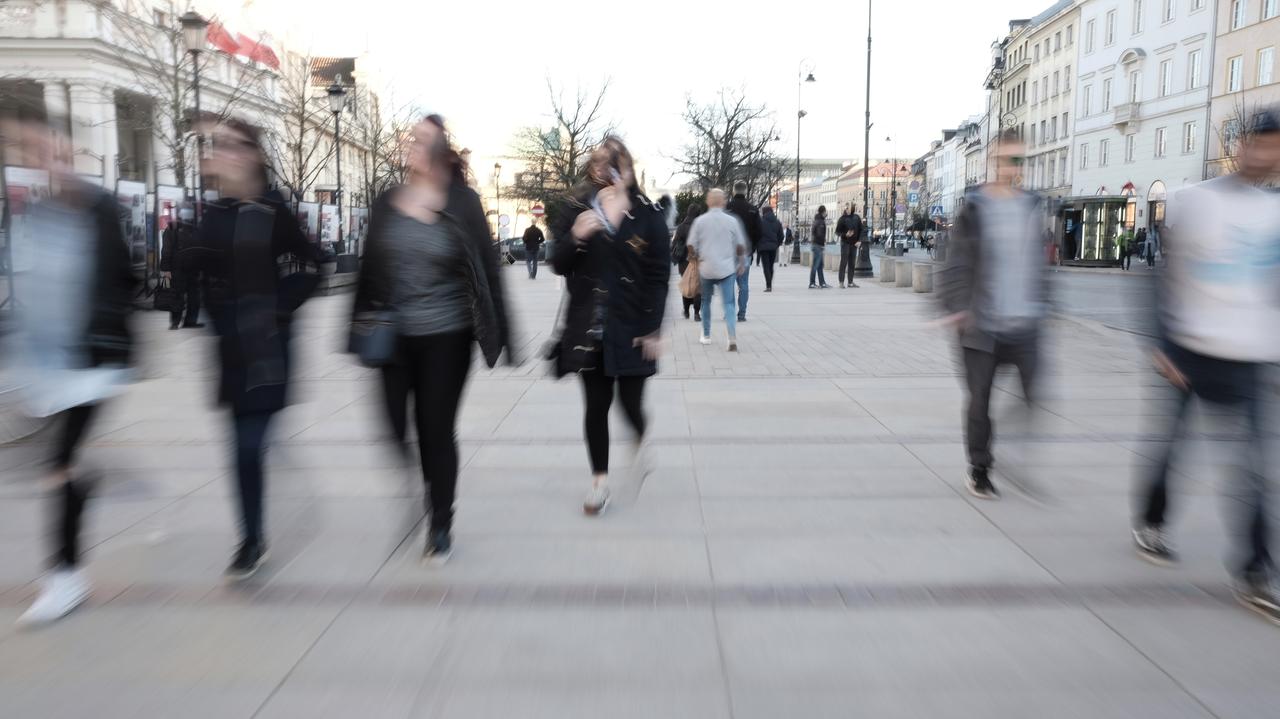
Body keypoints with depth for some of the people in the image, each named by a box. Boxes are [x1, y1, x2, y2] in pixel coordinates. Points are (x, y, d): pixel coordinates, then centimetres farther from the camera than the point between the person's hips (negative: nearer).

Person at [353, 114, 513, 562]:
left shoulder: (463, 204, -5)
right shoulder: (388, 202, 4)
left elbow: (486, 270, -5)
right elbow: (370, 269, 9)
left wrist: (497, 334, -8)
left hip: (447, 337, -3)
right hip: (395, 336, 3)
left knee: (438, 429, 4)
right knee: (396, 424, 4)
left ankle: (441, 525, 20)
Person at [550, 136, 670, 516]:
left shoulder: (648, 214, -2)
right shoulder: (577, 208, 2)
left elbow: (659, 276, -2)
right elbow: (558, 265, 3)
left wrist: (653, 330, -7)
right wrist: (576, 237, -18)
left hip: (631, 327, -1)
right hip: (588, 327, 1)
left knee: (631, 401, 5)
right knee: (596, 404, 4)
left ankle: (640, 437, 41)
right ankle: (599, 480, 18)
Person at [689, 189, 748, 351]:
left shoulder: (700, 221, -4)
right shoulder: (732, 220, -3)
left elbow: (691, 245, -1)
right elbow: (741, 246, 4)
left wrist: (697, 260, 17)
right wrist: (742, 264, 18)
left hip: (706, 268, 1)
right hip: (726, 268, -1)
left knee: (706, 301, 18)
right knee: (728, 303, -1)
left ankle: (706, 335, 27)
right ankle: (732, 339, -17)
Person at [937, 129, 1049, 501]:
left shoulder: (1031, 207, 10)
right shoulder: (976, 208, -3)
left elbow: (1039, 262, 16)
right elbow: (958, 263, -5)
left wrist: (1040, 305, 14)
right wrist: (956, 306, -14)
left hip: (1024, 323, 4)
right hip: (982, 324, -3)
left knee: (1037, 396, -4)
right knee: (980, 399, 6)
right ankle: (979, 471, 21)